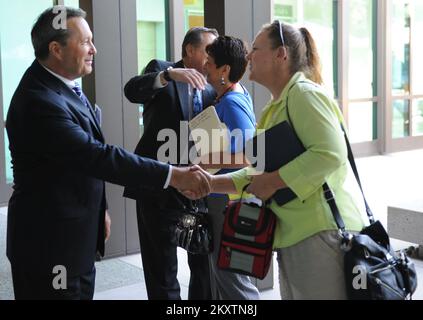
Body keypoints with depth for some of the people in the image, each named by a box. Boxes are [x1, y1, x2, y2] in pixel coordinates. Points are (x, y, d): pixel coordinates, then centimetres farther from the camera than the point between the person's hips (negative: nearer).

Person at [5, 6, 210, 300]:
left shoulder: (59, 84, 6)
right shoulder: (39, 100, -25)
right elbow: (98, 156, -30)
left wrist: (98, 210, 19)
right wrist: (172, 175, -30)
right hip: (50, 243, -9)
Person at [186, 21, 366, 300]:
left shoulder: (304, 94, -11)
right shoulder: (275, 108, 18)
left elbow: (330, 154, -23)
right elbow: (260, 171, 18)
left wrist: (272, 182, -18)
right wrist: (209, 183, 8)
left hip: (323, 230, -10)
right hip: (294, 235, 10)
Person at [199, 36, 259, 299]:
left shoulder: (232, 104, -21)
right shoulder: (239, 92, 7)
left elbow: (247, 157, -27)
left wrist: (206, 162, -24)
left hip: (228, 200, -10)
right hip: (223, 195, 10)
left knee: (229, 271, 0)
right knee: (219, 267, 20)